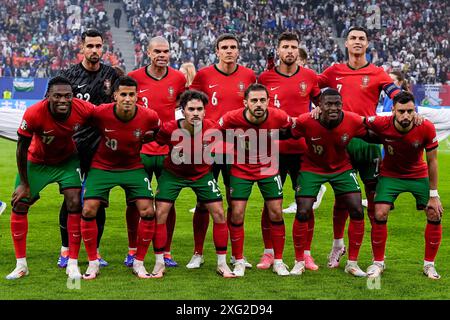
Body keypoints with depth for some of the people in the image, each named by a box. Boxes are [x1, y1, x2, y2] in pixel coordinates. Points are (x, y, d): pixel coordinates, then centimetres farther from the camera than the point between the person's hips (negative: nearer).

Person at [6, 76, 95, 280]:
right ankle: (21, 265, 11)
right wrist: (24, 184, -11)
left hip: (67, 160, 0)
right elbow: (22, 149, -19)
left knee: (75, 204, -13)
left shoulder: (83, 110, -30)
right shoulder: (34, 114, -34)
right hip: (37, 161, 0)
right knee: (19, 205, -2)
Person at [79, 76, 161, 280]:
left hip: (133, 167, 1)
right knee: (88, 210, -12)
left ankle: (138, 263, 7)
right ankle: (93, 263, 5)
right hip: (102, 166, -1)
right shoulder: (100, 113, -23)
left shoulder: (149, 117, -19)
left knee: (147, 211, -11)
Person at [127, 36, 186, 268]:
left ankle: (166, 252, 15)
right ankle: (132, 250, 18)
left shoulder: (178, 78, 2)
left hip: (169, 150, 1)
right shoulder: (135, 77, -2)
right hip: (140, 149, -1)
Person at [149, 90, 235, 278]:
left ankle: (222, 264, 9)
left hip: (202, 173, 1)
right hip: (173, 173, -1)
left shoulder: (212, 129, -24)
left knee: (219, 214, -5)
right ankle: (159, 263, 7)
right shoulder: (169, 129, -28)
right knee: (160, 214, -9)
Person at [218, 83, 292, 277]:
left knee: (276, 213, 0)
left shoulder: (278, 117, -21)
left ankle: (278, 261, 15)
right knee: (237, 214, -6)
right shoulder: (232, 118, -24)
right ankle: (239, 261, 10)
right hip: (241, 170, -1)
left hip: (269, 168, 1)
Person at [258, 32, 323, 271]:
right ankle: (268, 253, 12)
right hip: (274, 149, 0)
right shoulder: (265, 78, 2)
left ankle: (306, 254, 14)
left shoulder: (310, 77, 4)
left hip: (303, 149, 1)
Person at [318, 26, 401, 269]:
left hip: (368, 140, -2)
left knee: (375, 196, 1)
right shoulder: (335, 71, 10)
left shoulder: (377, 73, 2)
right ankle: (337, 245, 24)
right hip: (341, 138, 2)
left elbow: (397, 96, -8)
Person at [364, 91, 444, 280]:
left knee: (435, 215, -7)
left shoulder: (426, 128, -25)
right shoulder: (381, 124, -27)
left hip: (419, 175, 1)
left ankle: (429, 264, 11)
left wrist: (433, 195, -12)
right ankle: (378, 263, 6)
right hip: (390, 174, -1)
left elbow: (432, 161, -14)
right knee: (380, 215, -14)